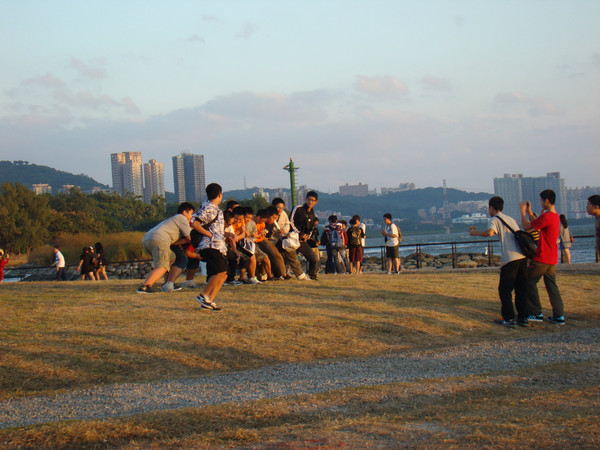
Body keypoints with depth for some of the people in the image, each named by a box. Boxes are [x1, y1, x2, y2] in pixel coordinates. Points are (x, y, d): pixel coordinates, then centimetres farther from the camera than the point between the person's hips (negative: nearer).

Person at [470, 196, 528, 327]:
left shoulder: (495, 219, 0)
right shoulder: (510, 219, 23)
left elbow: (490, 233, -20)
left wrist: (475, 233, -6)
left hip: (510, 259, -7)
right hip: (523, 256, 7)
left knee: (504, 290, 3)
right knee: (521, 289, 12)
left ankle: (508, 318, 1)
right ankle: (523, 318, 12)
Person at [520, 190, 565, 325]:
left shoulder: (547, 217, -19)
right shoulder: (555, 216, 12)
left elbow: (527, 226, -15)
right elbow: (535, 224, 25)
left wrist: (523, 211, -2)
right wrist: (529, 211, 22)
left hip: (541, 258, -9)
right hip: (552, 259, 9)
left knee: (529, 282, 4)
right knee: (552, 286, 11)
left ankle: (536, 314, 6)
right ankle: (559, 316, 7)